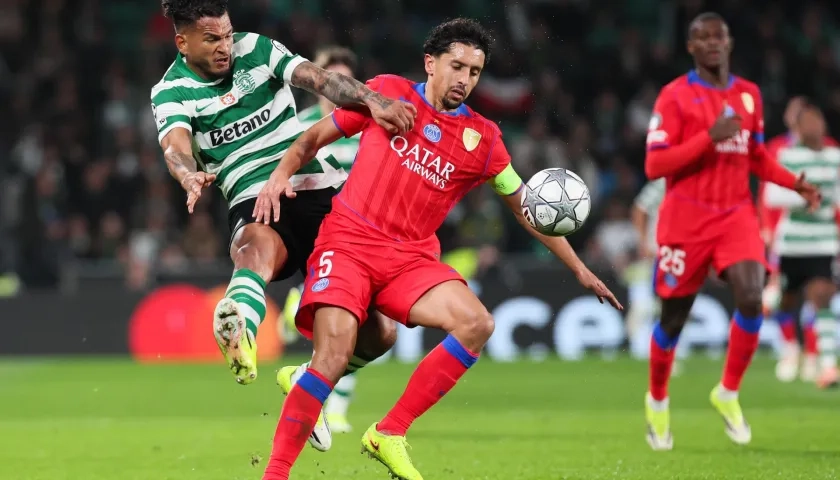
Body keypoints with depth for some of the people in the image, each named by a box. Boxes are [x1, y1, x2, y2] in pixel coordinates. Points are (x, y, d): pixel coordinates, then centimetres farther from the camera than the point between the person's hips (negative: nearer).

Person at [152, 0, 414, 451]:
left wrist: (374, 101, -29)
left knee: (376, 334, -3)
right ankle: (240, 336, -75)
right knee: (258, 245, -42)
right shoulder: (171, 92, -1)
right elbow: (176, 147, -22)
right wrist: (191, 178, -46)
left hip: (321, 191, 3)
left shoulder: (256, 49, 4)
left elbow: (320, 78, -11)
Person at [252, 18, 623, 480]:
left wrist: (580, 270, 15)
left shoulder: (482, 139, 9)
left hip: (412, 259, 3)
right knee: (334, 353, -24)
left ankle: (389, 434, -10)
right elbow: (313, 138, 11)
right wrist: (280, 174, -7)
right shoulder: (388, 93, 3)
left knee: (477, 324, -20)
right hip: (349, 240, -3)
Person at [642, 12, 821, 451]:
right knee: (673, 318, 4)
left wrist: (795, 184, 4)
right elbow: (654, 165, -13)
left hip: (736, 216, 3)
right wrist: (710, 138, -22)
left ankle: (728, 393, 1)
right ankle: (657, 401, 29)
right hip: (686, 218, -3)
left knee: (751, 299, -19)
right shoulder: (675, 96, -6)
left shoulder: (749, 95, 9)